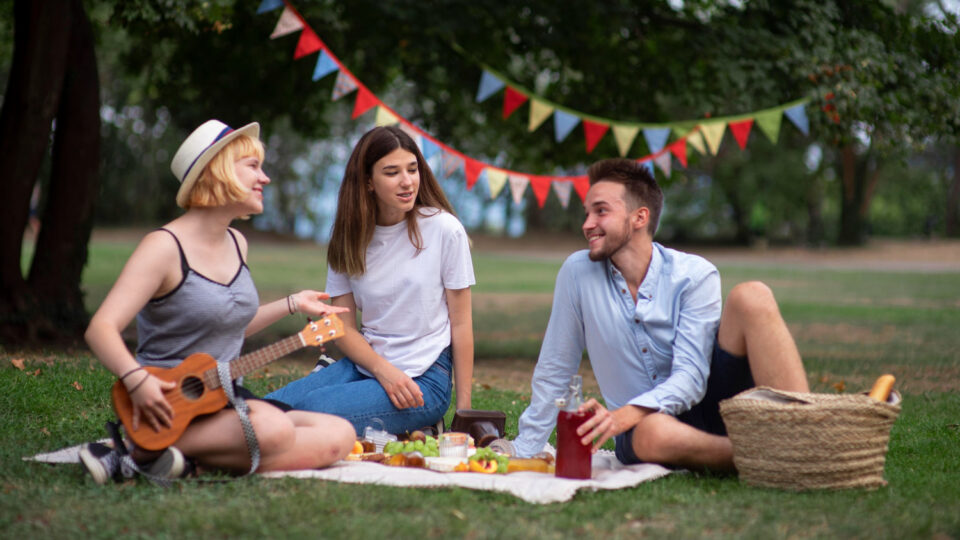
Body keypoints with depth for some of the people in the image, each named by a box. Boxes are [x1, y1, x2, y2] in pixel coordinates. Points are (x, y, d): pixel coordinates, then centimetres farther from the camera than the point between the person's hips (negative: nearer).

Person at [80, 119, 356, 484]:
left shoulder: (236, 243, 14)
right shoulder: (165, 246, -12)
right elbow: (101, 328, -21)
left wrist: (293, 304, 24)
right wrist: (137, 380, -37)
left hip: (226, 398, 8)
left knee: (339, 435, -11)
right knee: (273, 430, -35)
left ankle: (202, 461, -15)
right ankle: (144, 452, -21)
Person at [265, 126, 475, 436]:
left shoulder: (444, 229, -5)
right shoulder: (350, 238, 7)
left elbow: (461, 323, -3)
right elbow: (343, 325, 4)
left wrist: (463, 411, -6)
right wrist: (383, 369, -16)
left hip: (425, 378, -5)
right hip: (364, 366, 5)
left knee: (312, 411, -28)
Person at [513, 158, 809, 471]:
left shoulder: (696, 276, -6)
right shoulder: (577, 272, -1)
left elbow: (690, 378, -16)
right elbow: (553, 371, 6)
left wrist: (624, 415, -33)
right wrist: (522, 452, 6)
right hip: (642, 424, 0)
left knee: (751, 297, -23)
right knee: (652, 433, -41)